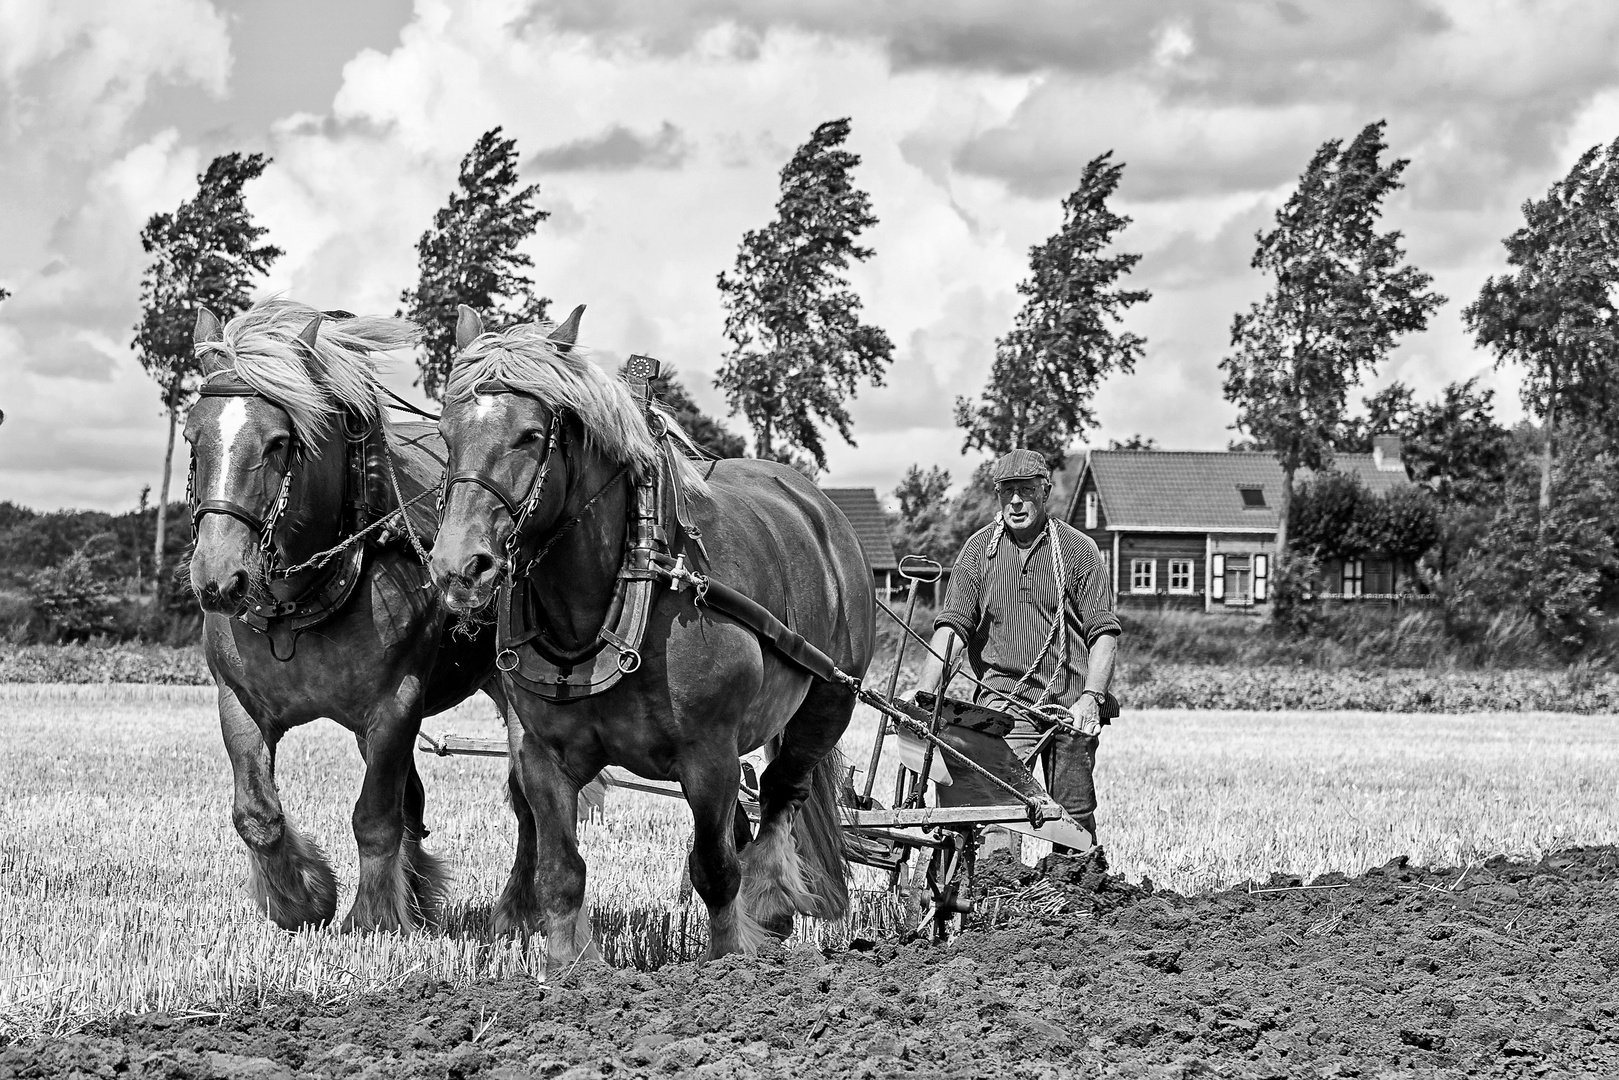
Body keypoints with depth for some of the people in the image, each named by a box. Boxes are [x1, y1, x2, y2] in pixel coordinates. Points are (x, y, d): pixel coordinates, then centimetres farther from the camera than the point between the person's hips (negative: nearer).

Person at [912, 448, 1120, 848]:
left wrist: (1091, 697, -15)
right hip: (1003, 698, 0)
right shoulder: (979, 549, 7)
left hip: (1070, 705, 0)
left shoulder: (1078, 549, 4)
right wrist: (922, 695, -12)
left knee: (1075, 812, 3)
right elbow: (952, 628, 1)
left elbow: (1104, 632, 0)